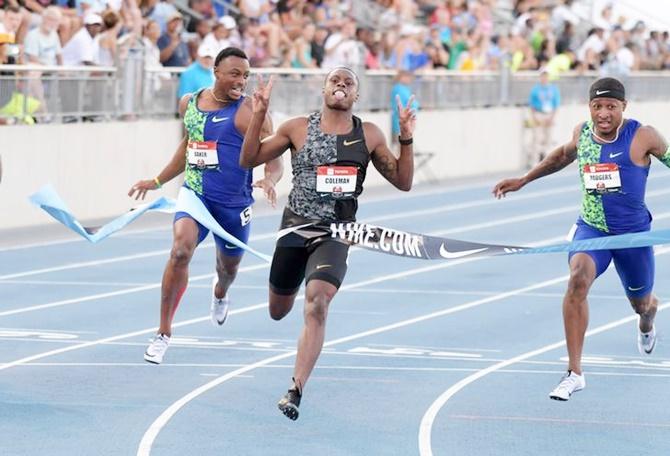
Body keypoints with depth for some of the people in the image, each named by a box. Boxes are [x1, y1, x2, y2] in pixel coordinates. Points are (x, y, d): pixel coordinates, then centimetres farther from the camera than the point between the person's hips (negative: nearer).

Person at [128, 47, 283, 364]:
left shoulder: (249, 113, -13)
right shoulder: (189, 103, 2)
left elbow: (274, 161, -15)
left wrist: (269, 180, -38)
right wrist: (158, 181, 24)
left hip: (233, 202, -1)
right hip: (194, 193, 1)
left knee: (229, 267, 19)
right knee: (180, 251, -24)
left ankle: (219, 293, 61)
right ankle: (164, 332, -14)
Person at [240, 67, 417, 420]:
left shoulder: (369, 135, 4)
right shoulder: (298, 129, 1)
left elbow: (403, 181, 7)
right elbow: (249, 160, 2)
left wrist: (406, 139, -7)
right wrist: (258, 115, -10)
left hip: (336, 233, -1)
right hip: (295, 227, 2)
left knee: (317, 305, -24)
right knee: (278, 311, 16)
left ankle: (295, 391, -23)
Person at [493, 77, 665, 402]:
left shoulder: (642, 137, -14)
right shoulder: (582, 133, -1)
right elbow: (564, 154, 22)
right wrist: (523, 181, 24)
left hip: (633, 233, -1)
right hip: (590, 228, 1)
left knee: (641, 303, 18)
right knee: (578, 281, -28)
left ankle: (646, 325, 62)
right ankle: (574, 373, -25)